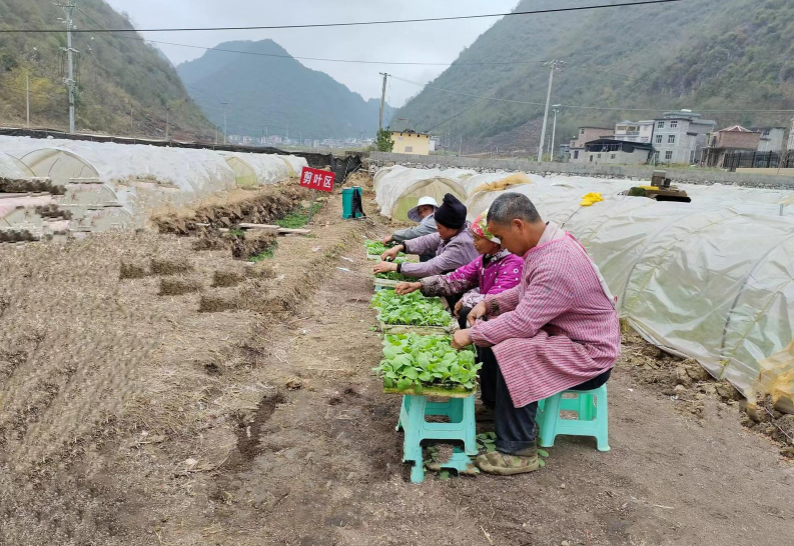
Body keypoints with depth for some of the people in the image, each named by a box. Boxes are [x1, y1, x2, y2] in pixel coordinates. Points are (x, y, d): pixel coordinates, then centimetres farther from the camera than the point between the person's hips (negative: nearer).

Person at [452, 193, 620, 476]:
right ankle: (494, 404, 17)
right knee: (492, 327, 5)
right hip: (564, 334, 10)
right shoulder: (547, 244, 1)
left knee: (511, 352, -30)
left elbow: (522, 322, -31)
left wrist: (472, 334, -20)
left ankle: (517, 451, -16)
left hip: (589, 354, -10)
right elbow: (526, 293, 15)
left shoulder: (558, 264, -31)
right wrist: (488, 303, 2)